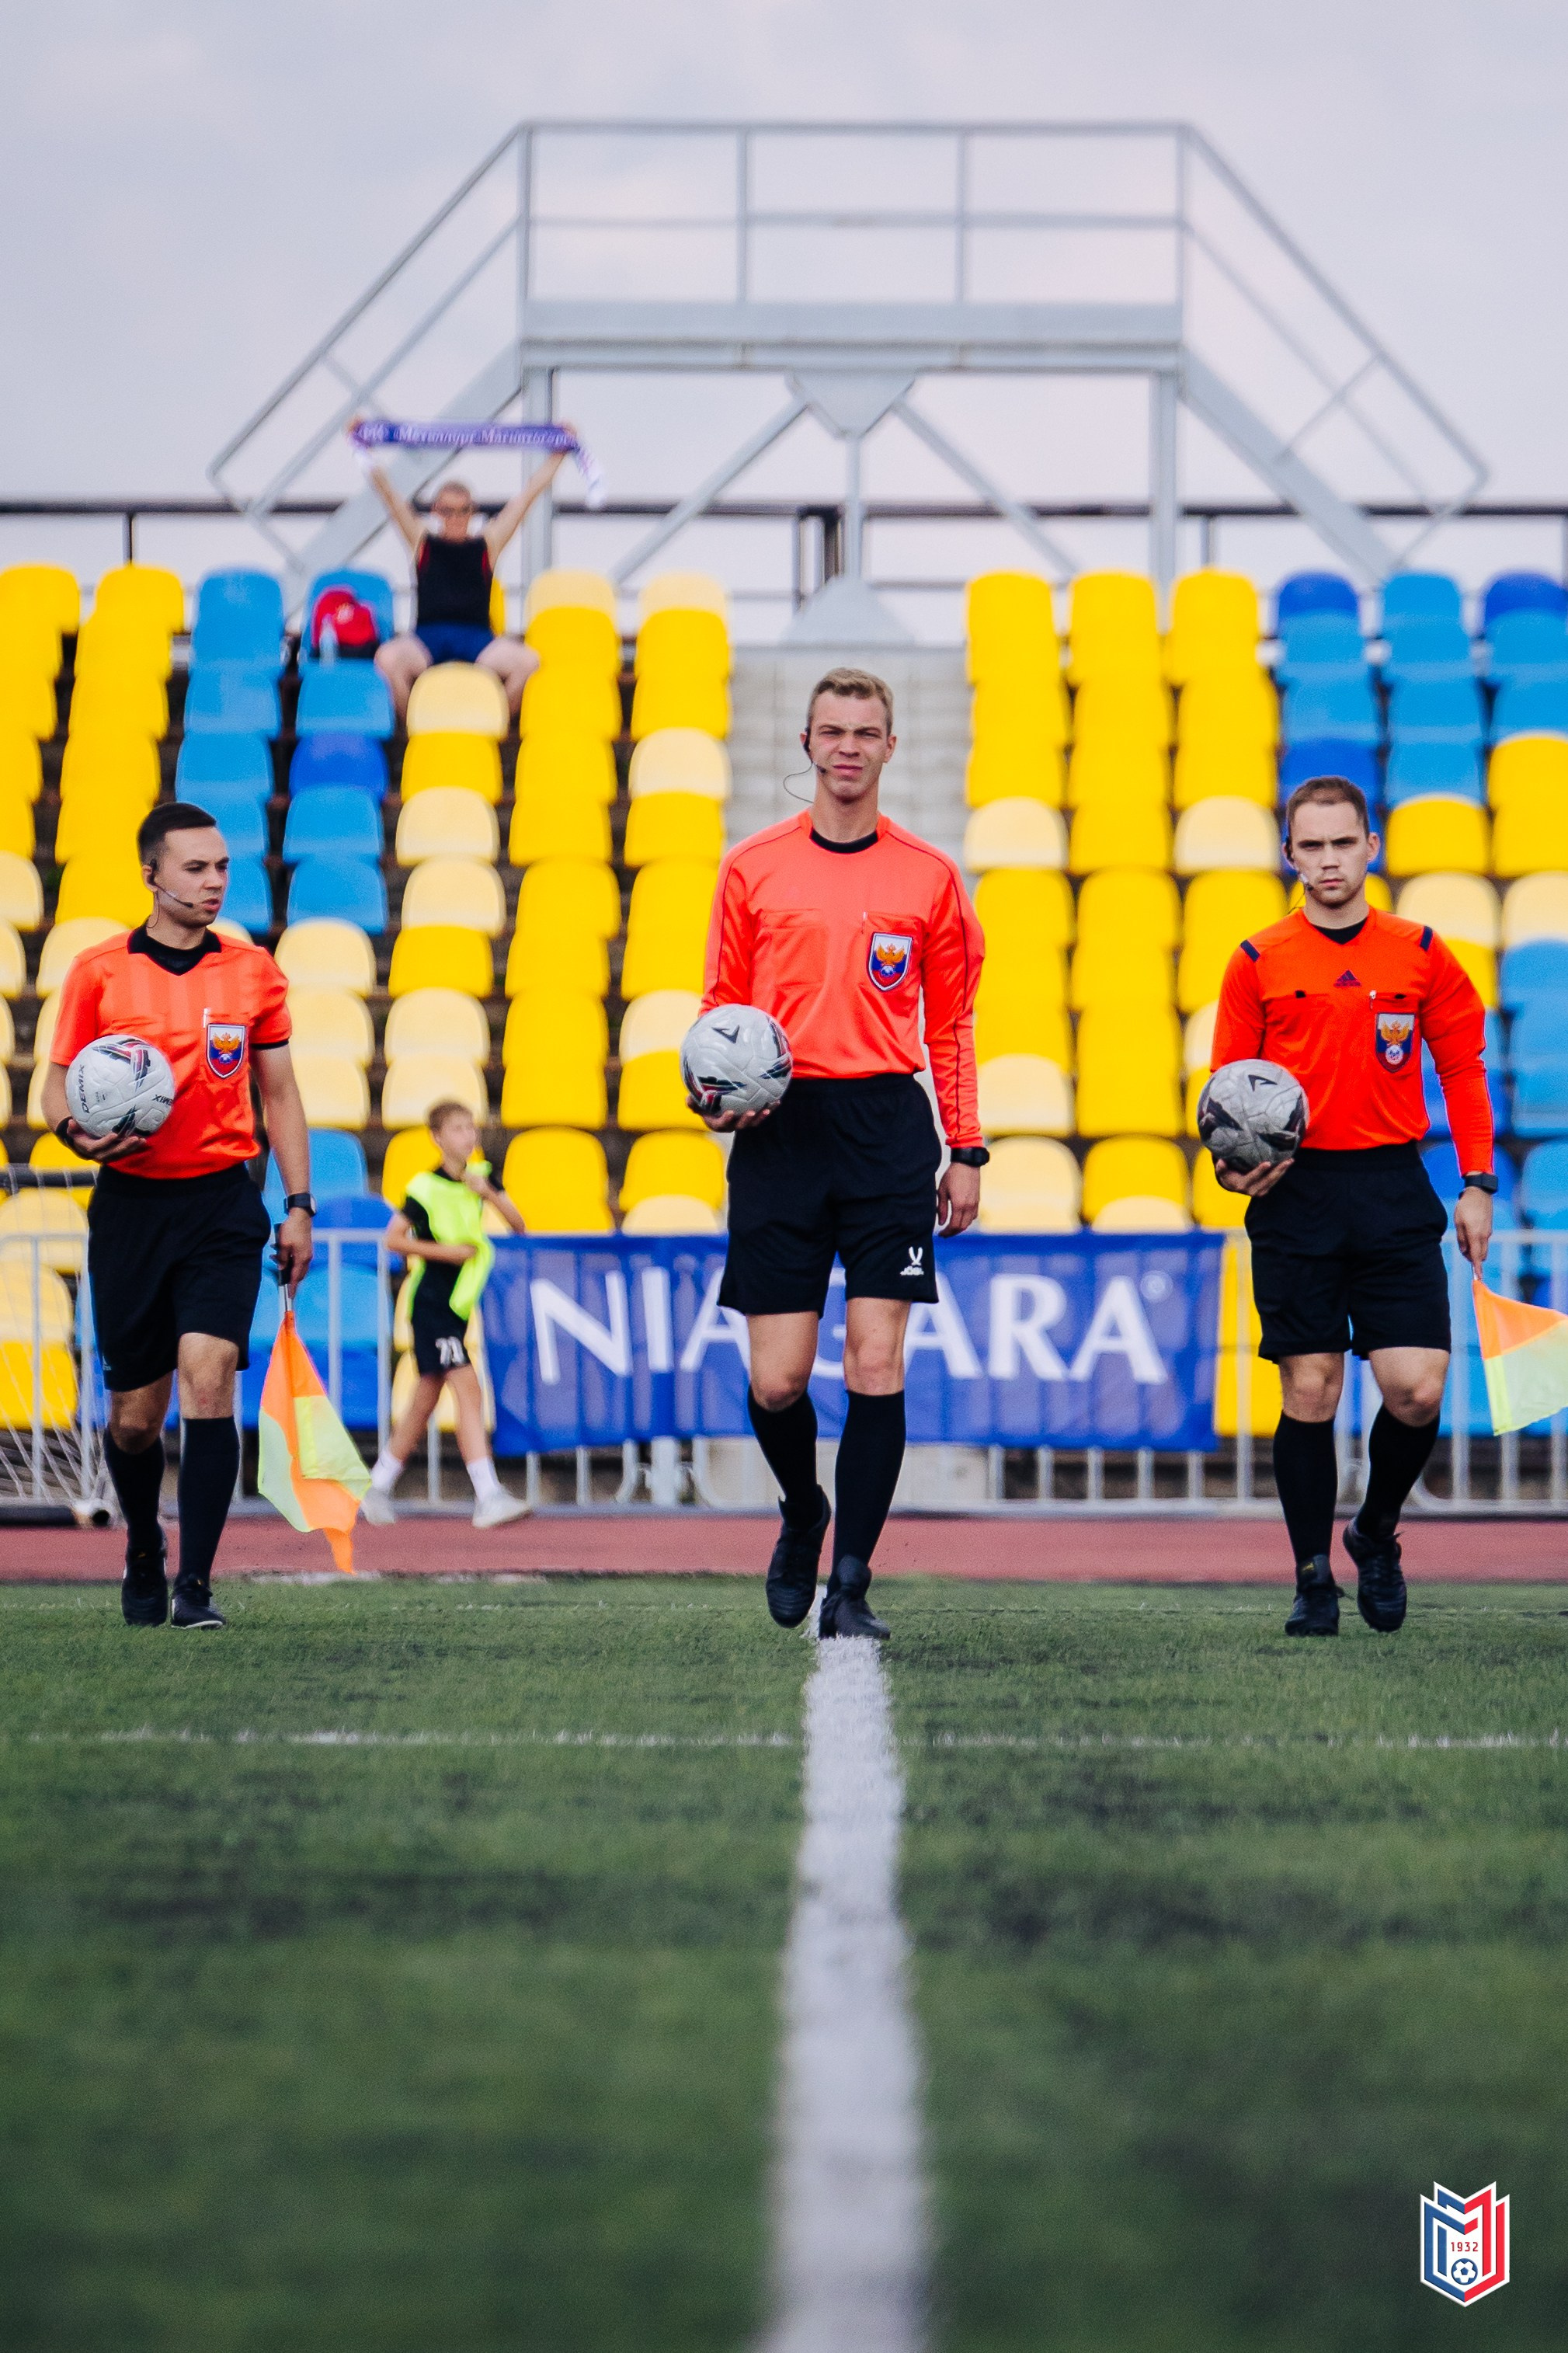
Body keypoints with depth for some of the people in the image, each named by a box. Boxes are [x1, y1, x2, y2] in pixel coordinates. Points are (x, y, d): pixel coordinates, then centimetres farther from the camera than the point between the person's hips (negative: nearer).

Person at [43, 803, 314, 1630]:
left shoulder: (254, 971, 6)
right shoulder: (98, 972, 1)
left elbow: (279, 1095, 13)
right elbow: (59, 1086, 7)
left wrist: (298, 1205, 6)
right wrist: (79, 1133, -16)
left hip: (222, 1204, 0)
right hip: (130, 1204, 0)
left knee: (208, 1376, -18)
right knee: (135, 1414, 3)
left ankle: (195, 1585, -15)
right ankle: (143, 1552, 32)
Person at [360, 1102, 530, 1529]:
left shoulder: (480, 1175, 8)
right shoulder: (426, 1187, -11)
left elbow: (518, 1225, 2)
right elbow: (393, 1238, -11)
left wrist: (489, 1194, -14)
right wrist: (446, 1250, -17)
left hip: (458, 1303, 7)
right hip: (431, 1301, -7)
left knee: (425, 1401, 13)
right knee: (467, 1387, -18)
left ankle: (377, 1489, 25)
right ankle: (488, 1498, -25)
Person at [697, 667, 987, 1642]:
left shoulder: (929, 877, 7)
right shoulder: (754, 868, 7)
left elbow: (952, 1023, 11)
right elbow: (725, 1003, 14)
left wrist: (967, 1152, 6)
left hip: (886, 1127, 0)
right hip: (780, 1126, 1)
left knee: (877, 1362, -8)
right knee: (776, 1381, -2)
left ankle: (850, 1585, -4)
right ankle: (803, 1513, 29)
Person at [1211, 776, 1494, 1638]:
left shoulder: (1421, 954, 7)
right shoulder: (1258, 962, 4)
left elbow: (1462, 1068, 11)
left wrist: (1477, 1186, 5)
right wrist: (1234, 1164, -9)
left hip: (1392, 1188, 1)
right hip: (1296, 1192, -1)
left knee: (1417, 1391, -8)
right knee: (1310, 1393, -3)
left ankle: (1377, 1534, 20)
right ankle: (1313, 1580, 8)